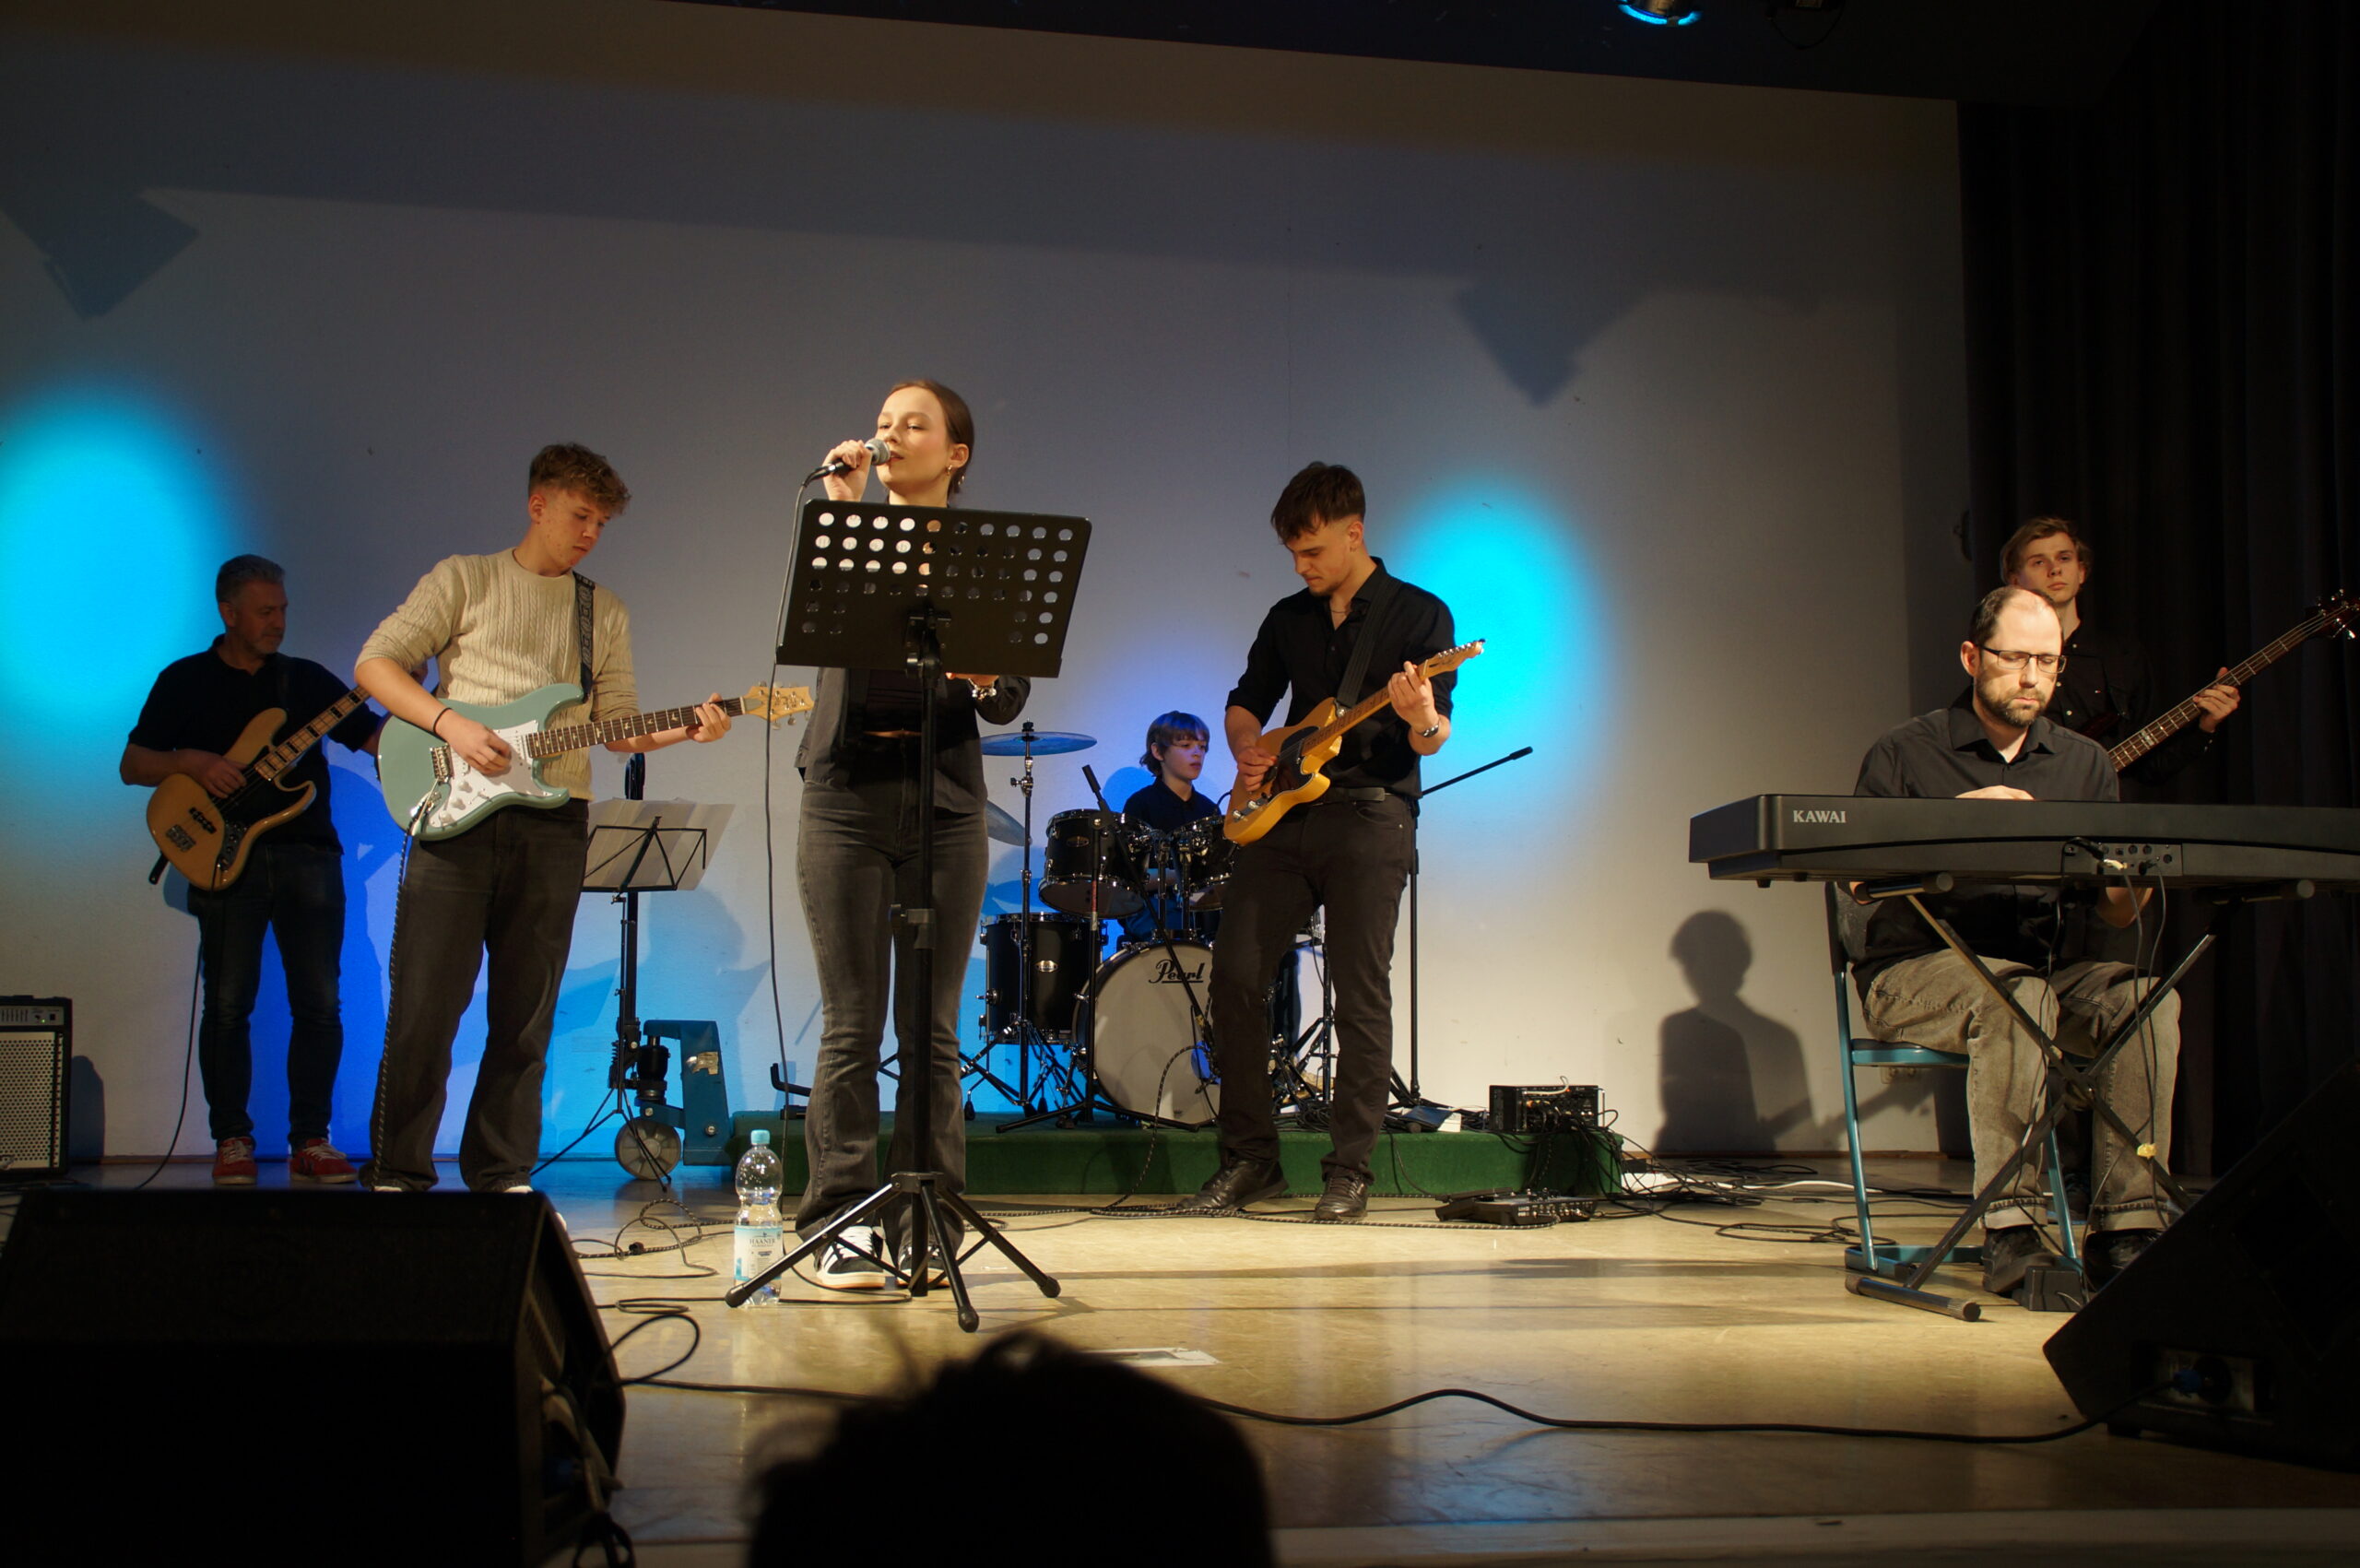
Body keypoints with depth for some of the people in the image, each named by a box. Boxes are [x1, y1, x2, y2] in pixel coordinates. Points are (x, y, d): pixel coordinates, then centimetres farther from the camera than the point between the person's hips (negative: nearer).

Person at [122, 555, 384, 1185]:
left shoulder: (307, 678, 15)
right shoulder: (185, 679, 9)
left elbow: (378, 739, 10)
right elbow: (132, 765, 7)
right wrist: (192, 762, -10)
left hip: (309, 855, 2)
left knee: (320, 1002, -4)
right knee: (228, 1003, -4)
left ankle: (310, 1138, 5)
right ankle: (232, 1139, 6)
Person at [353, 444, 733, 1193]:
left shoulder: (605, 612, 19)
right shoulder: (464, 579, 8)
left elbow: (617, 724, 15)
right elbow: (376, 663, 3)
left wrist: (686, 729, -4)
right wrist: (450, 723, -11)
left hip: (553, 823, 3)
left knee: (525, 1016, 5)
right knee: (424, 1004, -5)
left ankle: (502, 1173, 14)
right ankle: (396, 1173, 5)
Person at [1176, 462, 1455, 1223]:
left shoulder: (1420, 615, 1)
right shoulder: (1288, 618, 15)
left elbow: (1431, 742, -6)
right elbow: (1246, 702, 24)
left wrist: (1423, 721, -29)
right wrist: (1247, 750, 2)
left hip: (1369, 814, -5)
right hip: (1281, 812, 5)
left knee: (1360, 996, -5)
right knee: (1235, 974, -2)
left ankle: (1348, 1174, 1)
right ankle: (1250, 1158, 7)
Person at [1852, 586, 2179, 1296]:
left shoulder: (2085, 764, 14)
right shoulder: (1906, 755, 1)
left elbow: (2119, 915, 10)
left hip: (2042, 965, 4)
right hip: (1914, 969, -4)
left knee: (2146, 994, -24)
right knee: (2015, 995, -36)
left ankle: (2126, 1230, -25)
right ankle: (2010, 1231, -35)